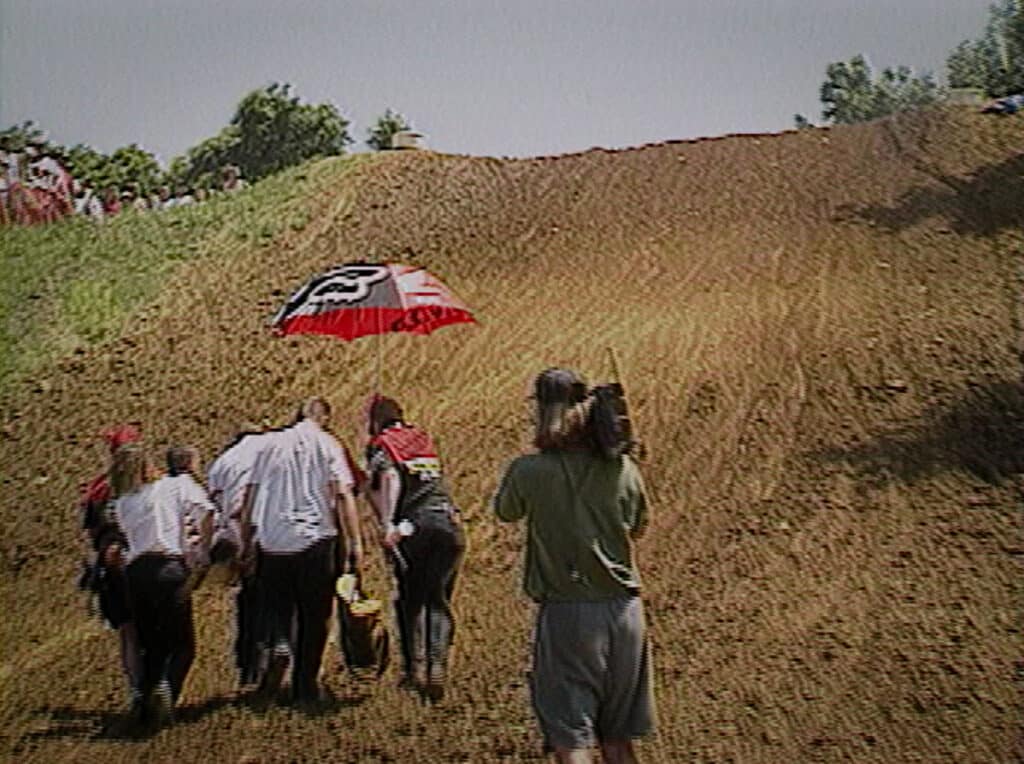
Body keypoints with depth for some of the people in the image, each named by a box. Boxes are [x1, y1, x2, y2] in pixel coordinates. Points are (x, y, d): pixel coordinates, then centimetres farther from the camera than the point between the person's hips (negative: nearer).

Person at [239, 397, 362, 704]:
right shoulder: (327, 445, 3)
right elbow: (342, 495, -8)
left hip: (272, 541, 2)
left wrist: (246, 546, 14)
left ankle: (278, 646, -16)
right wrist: (355, 542, -7)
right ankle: (305, 686, 11)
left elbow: (250, 497, 9)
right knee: (314, 615, 10)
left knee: (277, 608, 14)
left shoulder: (271, 443, 10)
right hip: (316, 541, -2)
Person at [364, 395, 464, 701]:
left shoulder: (380, 445, 6)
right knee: (439, 602, 9)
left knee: (410, 601, 12)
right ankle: (437, 666, -6)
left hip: (414, 528, -4)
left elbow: (390, 478, -14)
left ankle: (415, 668, 9)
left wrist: (386, 524, -20)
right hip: (449, 524, 4)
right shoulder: (424, 439, 22)